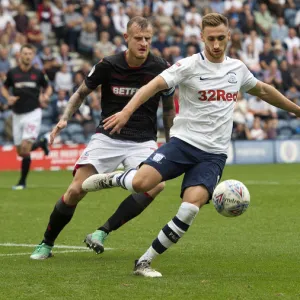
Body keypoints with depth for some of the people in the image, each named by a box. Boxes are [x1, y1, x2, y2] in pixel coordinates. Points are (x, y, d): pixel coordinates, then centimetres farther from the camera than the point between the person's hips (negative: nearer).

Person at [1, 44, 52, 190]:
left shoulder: (38, 73, -1)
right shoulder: (12, 73, 1)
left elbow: (48, 87, 14)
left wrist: (45, 96, -7)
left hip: (33, 113, -3)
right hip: (17, 115, 3)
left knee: (25, 148, -15)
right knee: (20, 152, 9)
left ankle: (22, 182, -4)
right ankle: (41, 142, 40)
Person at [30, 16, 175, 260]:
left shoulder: (161, 69, -7)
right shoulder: (108, 66, -8)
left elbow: (169, 109, 10)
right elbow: (81, 93, 9)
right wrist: (65, 119, -5)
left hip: (143, 141, 0)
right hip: (107, 137, 0)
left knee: (157, 183, -29)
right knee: (76, 190, -12)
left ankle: (102, 233, -20)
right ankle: (46, 244, 11)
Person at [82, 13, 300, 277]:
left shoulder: (237, 69, 11)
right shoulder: (190, 66, -6)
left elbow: (263, 90, 30)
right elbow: (155, 85, -17)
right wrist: (127, 111, -33)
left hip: (214, 154, 3)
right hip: (183, 141, -3)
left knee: (192, 205, -20)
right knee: (142, 183, -26)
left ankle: (145, 262, -10)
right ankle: (113, 178, 12)